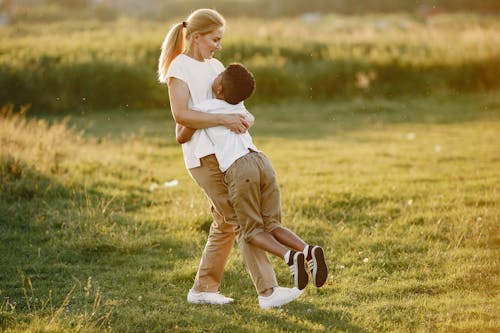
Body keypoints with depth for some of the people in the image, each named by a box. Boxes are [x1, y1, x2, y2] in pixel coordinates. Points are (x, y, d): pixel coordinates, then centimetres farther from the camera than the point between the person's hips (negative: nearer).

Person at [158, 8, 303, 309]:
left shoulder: (214, 66, 17)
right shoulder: (179, 68, -9)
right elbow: (181, 115, -21)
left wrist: (242, 118, -8)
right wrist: (224, 119, -26)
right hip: (204, 157, -9)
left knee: (225, 223, 12)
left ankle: (204, 289, 22)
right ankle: (268, 291, -12)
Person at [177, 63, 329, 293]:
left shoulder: (203, 108, 5)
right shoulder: (239, 107, 24)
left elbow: (182, 137, 19)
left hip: (238, 169, -5)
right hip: (261, 160, 5)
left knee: (252, 231, 6)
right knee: (272, 225, 13)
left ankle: (290, 257, -20)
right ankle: (308, 251, -13)